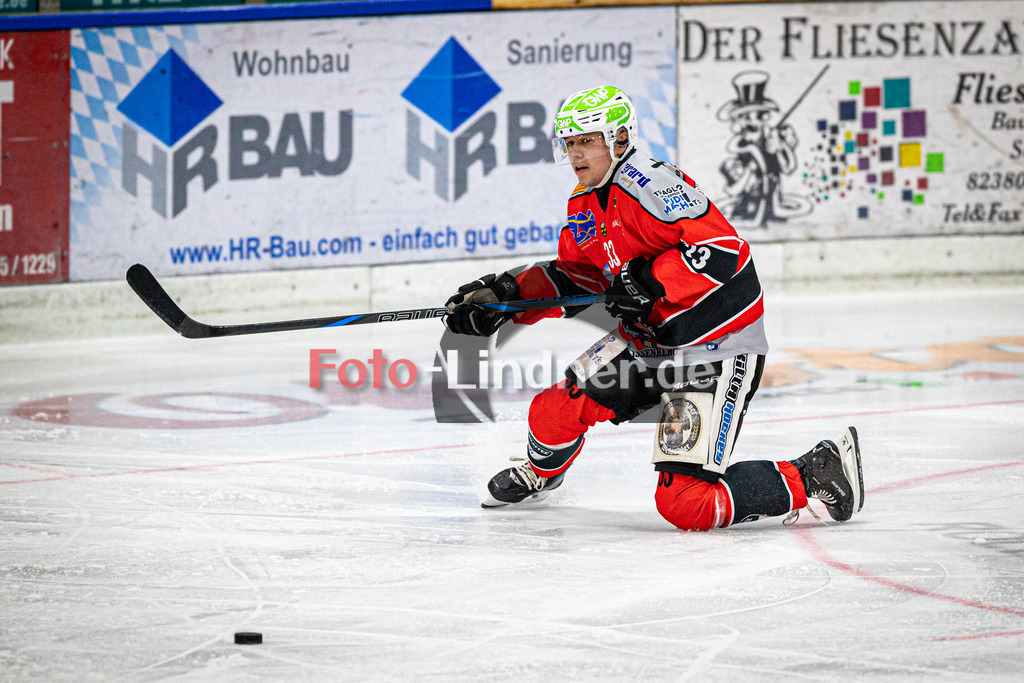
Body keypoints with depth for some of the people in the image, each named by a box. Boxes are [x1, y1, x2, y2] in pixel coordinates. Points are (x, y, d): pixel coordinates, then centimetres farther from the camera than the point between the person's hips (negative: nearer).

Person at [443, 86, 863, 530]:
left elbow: (722, 251, -28)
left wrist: (649, 281, -31)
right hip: (647, 340, 9)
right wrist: (504, 297, 5)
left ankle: (813, 478, -1)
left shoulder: (651, 185, -23)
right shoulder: (585, 204, 8)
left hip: (716, 349, -9)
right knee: (555, 409, 4)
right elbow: (576, 275, 18)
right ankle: (538, 475, 39)